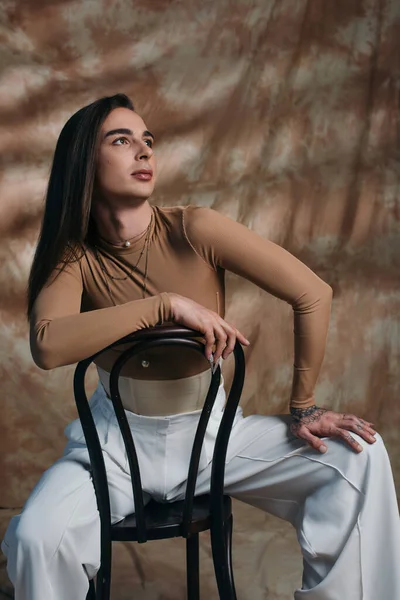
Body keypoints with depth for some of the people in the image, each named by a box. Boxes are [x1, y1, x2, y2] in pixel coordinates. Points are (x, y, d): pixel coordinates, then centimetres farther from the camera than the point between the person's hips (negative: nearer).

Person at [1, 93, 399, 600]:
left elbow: (313, 294, -13)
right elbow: (48, 345, -30)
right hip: (118, 441, 0)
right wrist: (167, 303, -33)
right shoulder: (74, 256, -10)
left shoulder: (194, 230, -15)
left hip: (212, 430, 1)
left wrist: (303, 408, -6)